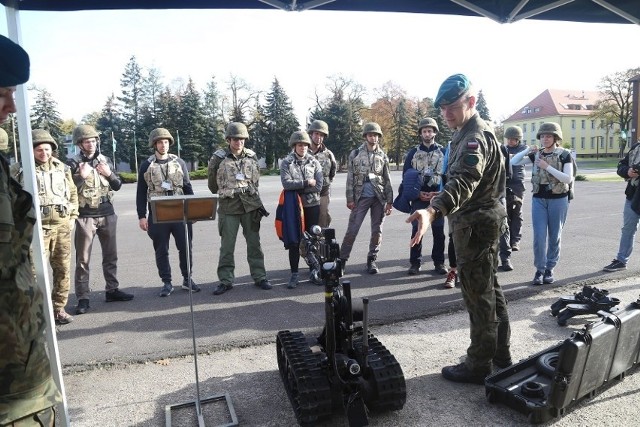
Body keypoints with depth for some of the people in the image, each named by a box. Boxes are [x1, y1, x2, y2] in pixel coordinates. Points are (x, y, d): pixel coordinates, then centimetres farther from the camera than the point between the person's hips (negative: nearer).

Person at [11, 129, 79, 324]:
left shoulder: (62, 167, 11)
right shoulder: (20, 169, -1)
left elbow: (73, 193, 17)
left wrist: (72, 216, 11)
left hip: (62, 225, 4)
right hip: (36, 226, -4)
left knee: (63, 268, 8)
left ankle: (59, 308, 20)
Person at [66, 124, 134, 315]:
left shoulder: (105, 160, 9)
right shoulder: (73, 163, -4)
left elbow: (117, 186, 12)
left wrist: (109, 174, -6)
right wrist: (81, 176, -19)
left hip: (107, 214, 4)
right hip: (85, 216, -4)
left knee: (111, 255, 12)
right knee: (83, 259, 0)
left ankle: (112, 290, 23)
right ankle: (83, 298, 7)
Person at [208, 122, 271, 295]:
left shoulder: (252, 156, 4)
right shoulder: (219, 158, -3)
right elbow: (213, 185, 7)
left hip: (251, 205, 2)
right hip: (228, 208, -2)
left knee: (254, 243, 8)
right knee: (227, 246, 4)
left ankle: (259, 277, 18)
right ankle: (225, 280, 15)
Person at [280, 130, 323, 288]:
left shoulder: (314, 162, 3)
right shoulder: (286, 162, 0)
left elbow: (319, 186, -8)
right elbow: (286, 183, -15)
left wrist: (297, 186, -10)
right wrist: (307, 183, -13)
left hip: (313, 205, 2)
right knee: (294, 241, 2)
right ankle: (294, 274, 11)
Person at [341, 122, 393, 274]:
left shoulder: (383, 156, 9)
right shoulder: (355, 154, 3)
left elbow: (387, 180, 9)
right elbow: (350, 178, 1)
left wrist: (389, 201, 3)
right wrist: (350, 199, -6)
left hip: (379, 198, 2)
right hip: (361, 197, -2)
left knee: (377, 230, 4)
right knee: (352, 229, -4)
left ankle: (372, 259, 16)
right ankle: (342, 259, 5)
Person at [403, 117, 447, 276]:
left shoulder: (443, 152, 6)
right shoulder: (413, 152, 6)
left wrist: (437, 193, -8)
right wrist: (417, 193, -6)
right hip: (418, 198, 0)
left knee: (438, 231, 4)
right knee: (416, 230, -1)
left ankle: (439, 262, 15)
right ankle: (415, 262, 8)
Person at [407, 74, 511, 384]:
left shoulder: (475, 138, -21)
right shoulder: (471, 133, 14)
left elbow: (463, 182, -40)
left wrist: (432, 211, -55)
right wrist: (438, 208, 27)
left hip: (475, 225, -11)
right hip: (484, 221, 11)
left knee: (479, 295, -2)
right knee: (490, 289, 19)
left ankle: (478, 366, 11)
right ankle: (500, 352, 34)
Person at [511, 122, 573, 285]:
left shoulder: (564, 154, -4)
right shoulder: (536, 154, 6)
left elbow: (568, 178, -13)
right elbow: (513, 162, 3)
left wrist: (547, 167, -19)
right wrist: (527, 150, -9)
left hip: (558, 199, -2)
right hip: (538, 199, 2)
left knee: (554, 236, 7)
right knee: (539, 236, -3)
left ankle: (550, 269, 19)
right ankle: (540, 269, 8)